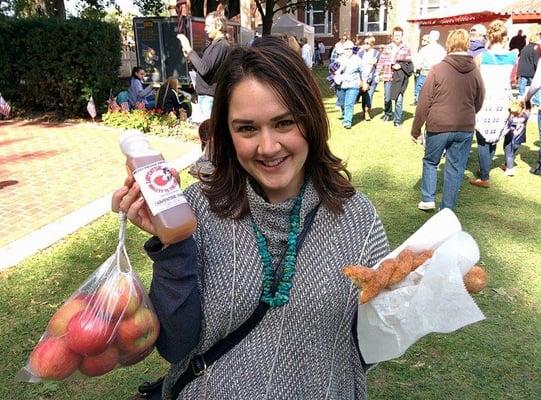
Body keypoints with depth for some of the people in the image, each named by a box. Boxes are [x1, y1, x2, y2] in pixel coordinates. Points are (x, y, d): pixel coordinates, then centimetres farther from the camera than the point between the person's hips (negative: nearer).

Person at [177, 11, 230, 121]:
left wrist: (189, 50, -18)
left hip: (209, 96, -10)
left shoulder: (221, 45, -14)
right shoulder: (214, 44, 18)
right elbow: (201, 69, 21)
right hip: (205, 94, 10)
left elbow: (204, 69, -24)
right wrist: (189, 56, 8)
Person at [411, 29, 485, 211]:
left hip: (438, 126, -2)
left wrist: (416, 129, 0)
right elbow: (479, 102, 11)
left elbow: (424, 102, -8)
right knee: (456, 168, 9)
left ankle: (428, 199, 16)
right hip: (465, 128, 2)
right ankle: (447, 209, 14)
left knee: (430, 161, 18)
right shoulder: (475, 71, 2)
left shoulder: (437, 69, -8)